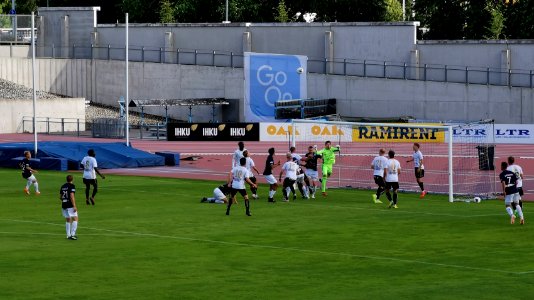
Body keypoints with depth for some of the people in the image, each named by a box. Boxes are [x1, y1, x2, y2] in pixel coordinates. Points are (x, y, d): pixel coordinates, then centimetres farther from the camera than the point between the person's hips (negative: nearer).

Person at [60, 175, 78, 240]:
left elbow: (60, 197, 16)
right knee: (75, 219, -3)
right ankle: (73, 234, -12)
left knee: (68, 220, 13)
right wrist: (74, 206, -19)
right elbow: (72, 196, -18)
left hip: (64, 205, 7)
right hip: (70, 205, -7)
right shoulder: (72, 186, -9)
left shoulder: (63, 186, 12)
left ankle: (68, 235, 13)